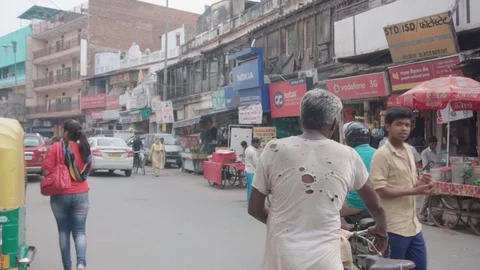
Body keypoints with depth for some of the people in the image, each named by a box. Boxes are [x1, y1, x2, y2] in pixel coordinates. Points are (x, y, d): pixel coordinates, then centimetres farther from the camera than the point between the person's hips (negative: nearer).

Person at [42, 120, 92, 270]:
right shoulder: (85, 148, 3)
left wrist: (46, 160, 7)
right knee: (79, 231, 7)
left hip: (60, 195, -2)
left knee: (63, 231, 13)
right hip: (81, 195, 2)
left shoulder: (57, 147, -10)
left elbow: (47, 172, -12)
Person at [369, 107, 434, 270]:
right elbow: (379, 190, -20)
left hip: (413, 224, 8)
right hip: (394, 227, -8)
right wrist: (414, 191, -22)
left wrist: (419, 181, 1)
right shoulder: (382, 154, -15)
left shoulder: (408, 150, 12)